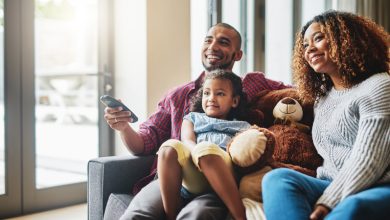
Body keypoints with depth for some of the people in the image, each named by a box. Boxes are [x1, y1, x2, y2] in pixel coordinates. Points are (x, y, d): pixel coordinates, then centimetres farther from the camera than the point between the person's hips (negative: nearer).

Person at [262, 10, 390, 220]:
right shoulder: (321, 99, 22)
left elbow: (368, 162, -14)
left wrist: (327, 203, -20)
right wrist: (323, 197, 0)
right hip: (336, 189, 7)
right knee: (278, 178, -22)